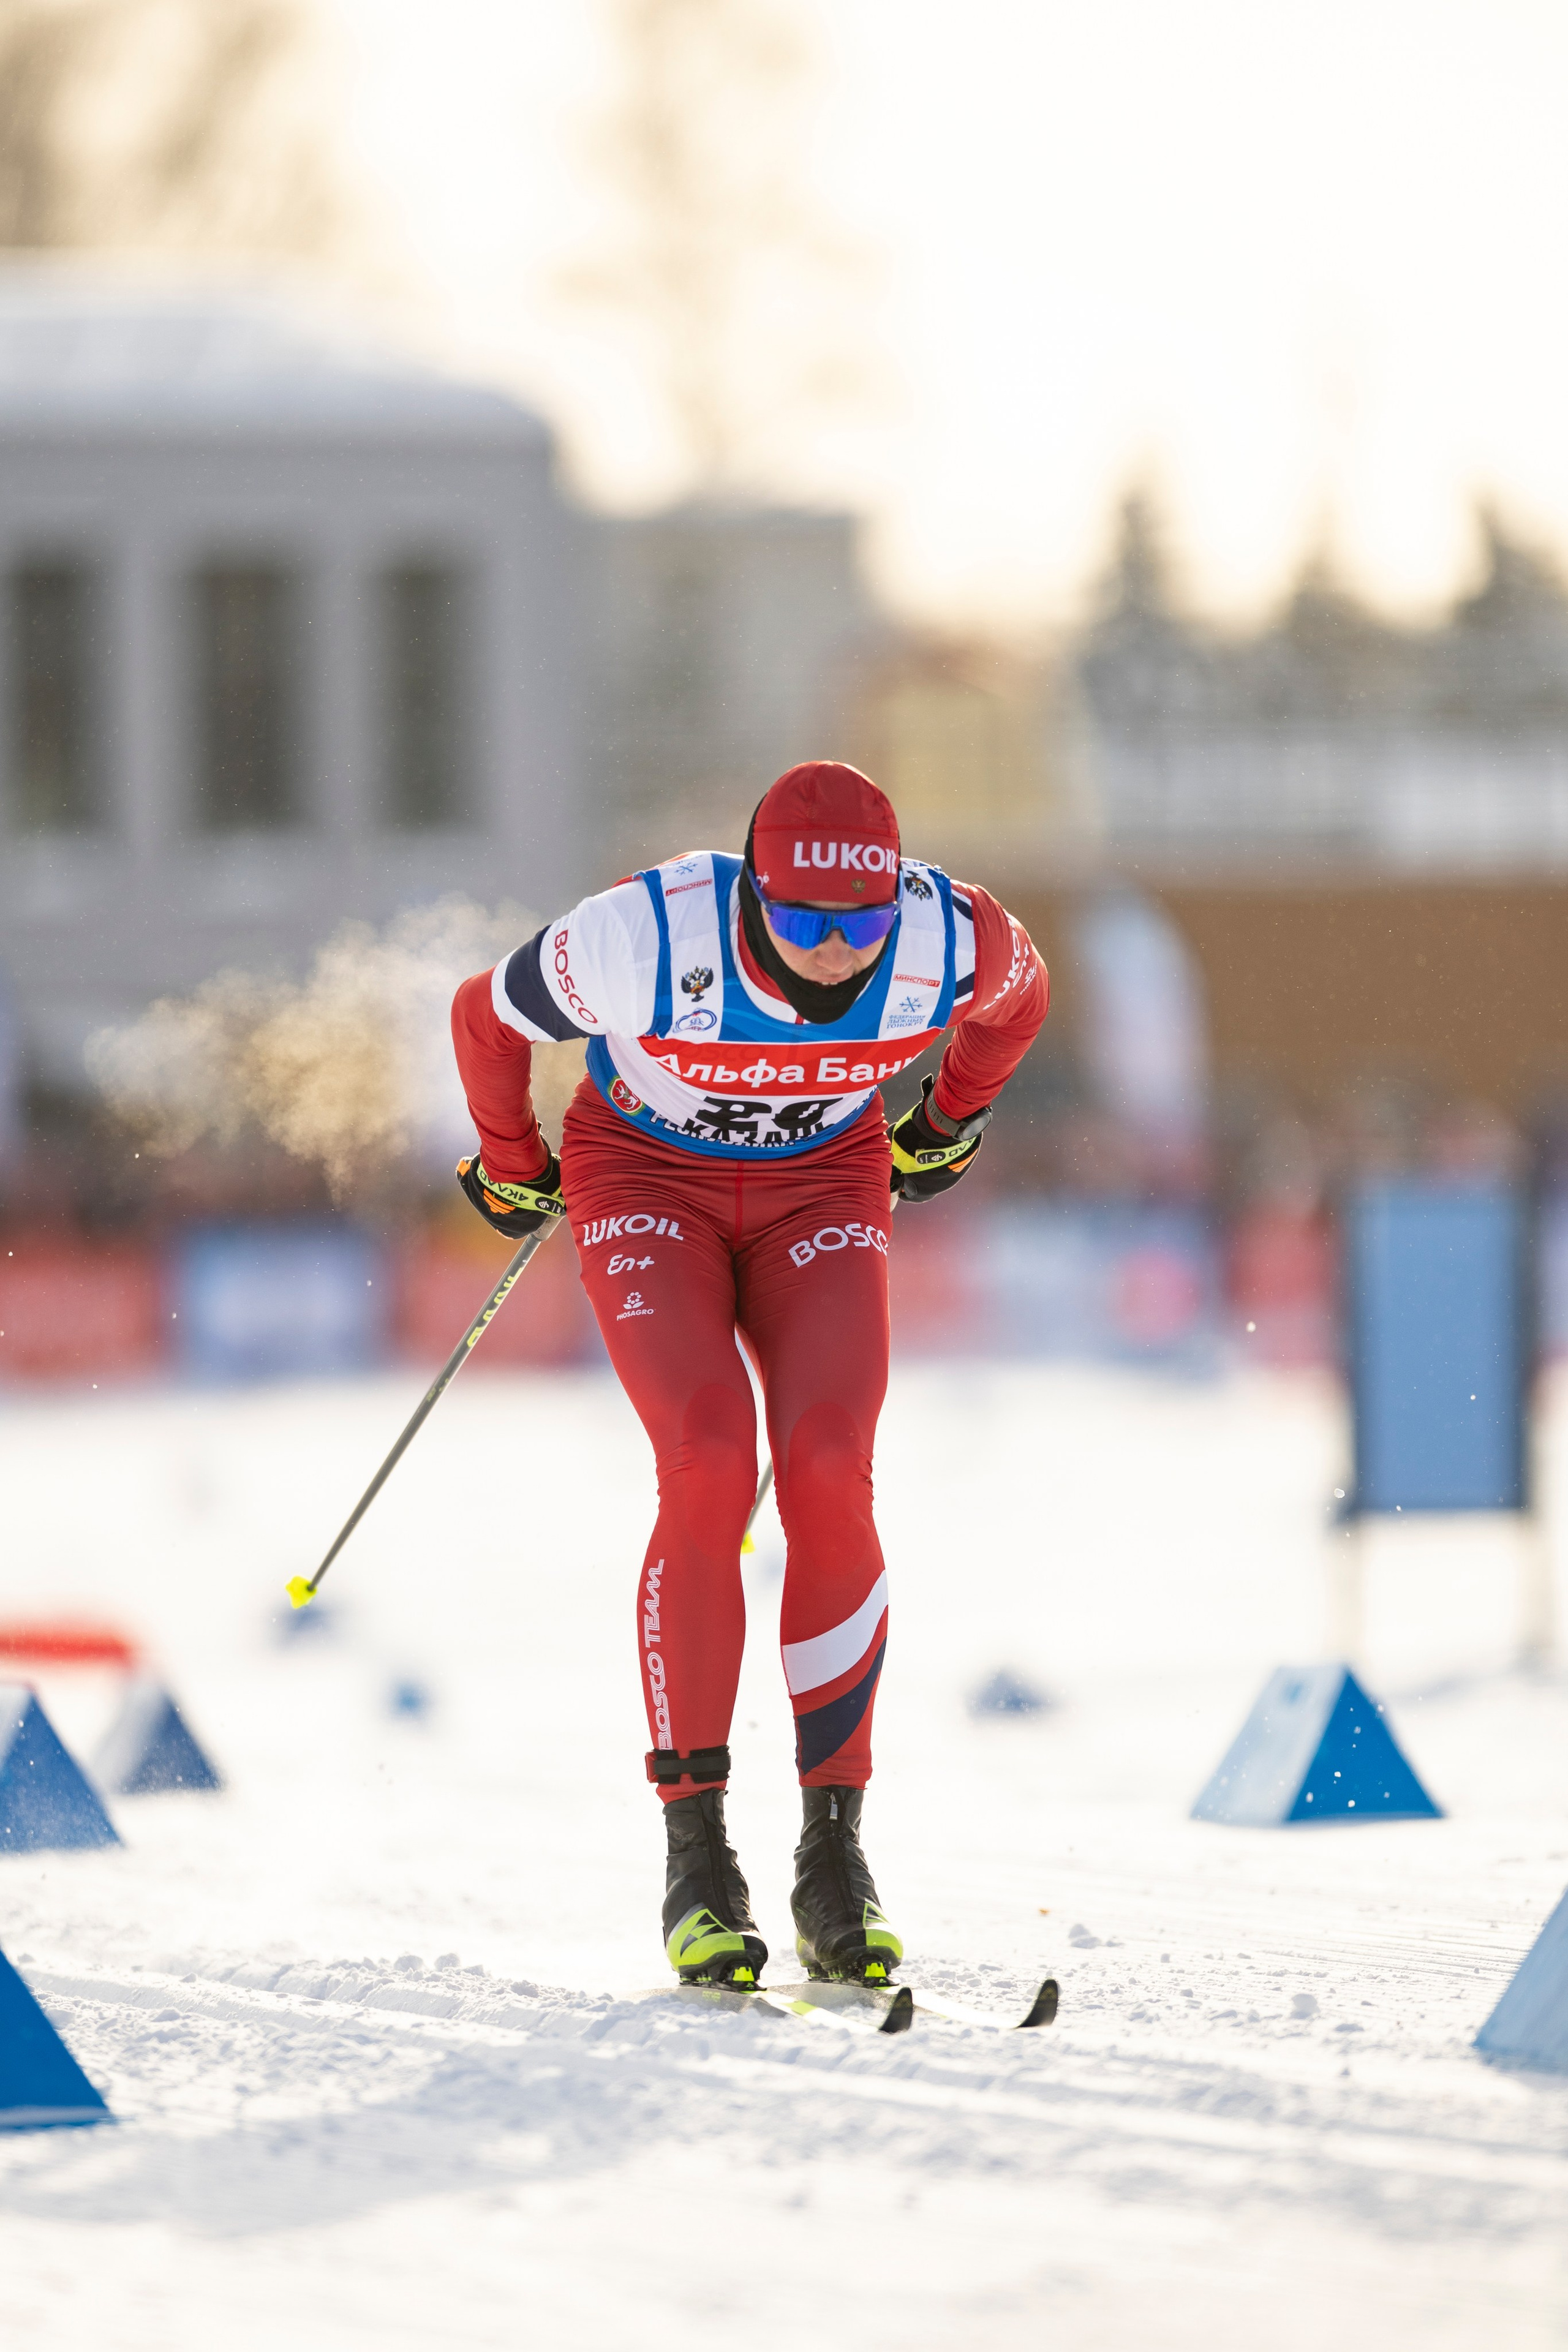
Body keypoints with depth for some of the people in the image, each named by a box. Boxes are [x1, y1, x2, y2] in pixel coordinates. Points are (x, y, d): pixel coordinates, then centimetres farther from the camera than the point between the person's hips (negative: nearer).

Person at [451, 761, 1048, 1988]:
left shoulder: (952, 940, -25)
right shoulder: (650, 940, -32)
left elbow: (1018, 998, 3)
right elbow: (487, 1018, -11)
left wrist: (948, 1127, 16)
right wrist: (511, 1169, 6)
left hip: (823, 1189, 2)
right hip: (648, 1182, -2)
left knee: (830, 1474, -21)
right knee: (709, 1466, -24)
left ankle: (836, 1852, -11)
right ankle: (697, 1857, -17)